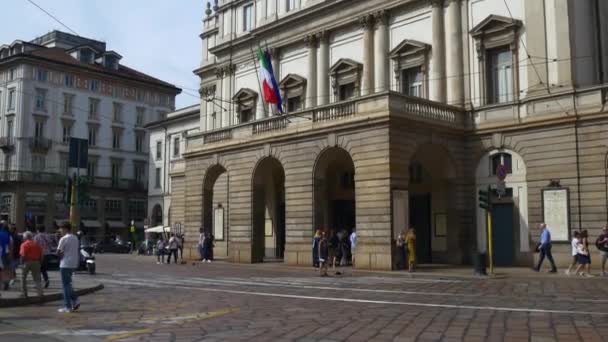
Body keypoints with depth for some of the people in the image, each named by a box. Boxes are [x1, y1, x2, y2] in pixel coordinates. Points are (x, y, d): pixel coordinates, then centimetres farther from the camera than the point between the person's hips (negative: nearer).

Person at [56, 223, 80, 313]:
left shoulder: (64, 239, -12)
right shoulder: (75, 238, 12)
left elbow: (58, 252, -14)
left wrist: (61, 255, 5)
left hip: (65, 264, -8)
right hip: (73, 264, 8)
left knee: (66, 285, -1)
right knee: (68, 284, 18)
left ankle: (67, 307, 0)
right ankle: (75, 300, 8)